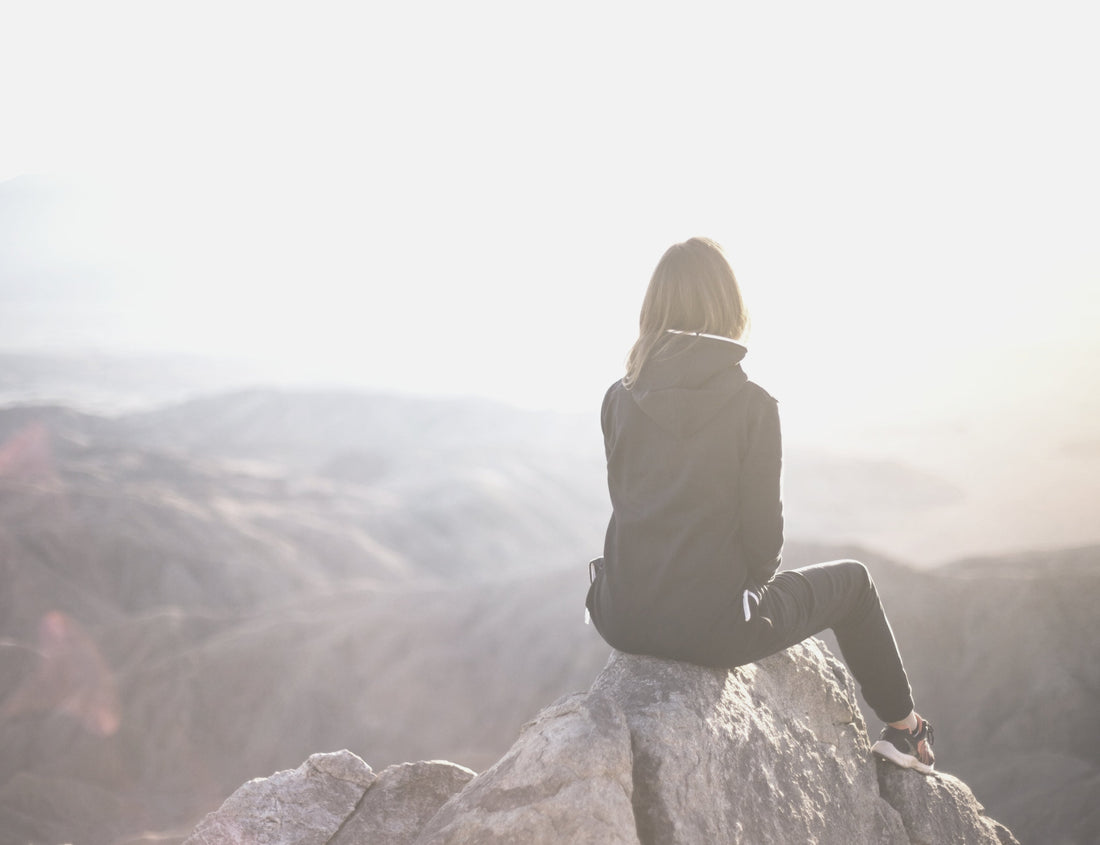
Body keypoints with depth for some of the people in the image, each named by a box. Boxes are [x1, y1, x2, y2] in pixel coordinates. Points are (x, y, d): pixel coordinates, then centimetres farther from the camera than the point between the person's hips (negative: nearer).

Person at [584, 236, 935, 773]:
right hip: (711, 628, -4)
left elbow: (629, 505, 9)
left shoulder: (620, 399, 0)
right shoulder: (752, 404, -12)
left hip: (623, 621, 5)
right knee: (851, 580, 22)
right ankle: (903, 728, 37)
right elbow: (762, 528, -9)